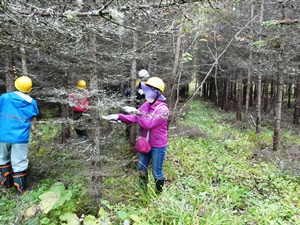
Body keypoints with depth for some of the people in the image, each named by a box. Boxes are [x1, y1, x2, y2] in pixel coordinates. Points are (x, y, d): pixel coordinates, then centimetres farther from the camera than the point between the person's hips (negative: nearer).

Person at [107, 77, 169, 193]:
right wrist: (119, 116, -14)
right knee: (141, 168, 21)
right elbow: (133, 118, 0)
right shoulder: (146, 105, 1)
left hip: (158, 146, -7)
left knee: (157, 172, 7)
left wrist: (137, 113, -21)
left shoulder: (163, 109, -23)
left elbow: (149, 124, -27)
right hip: (145, 143, 8)